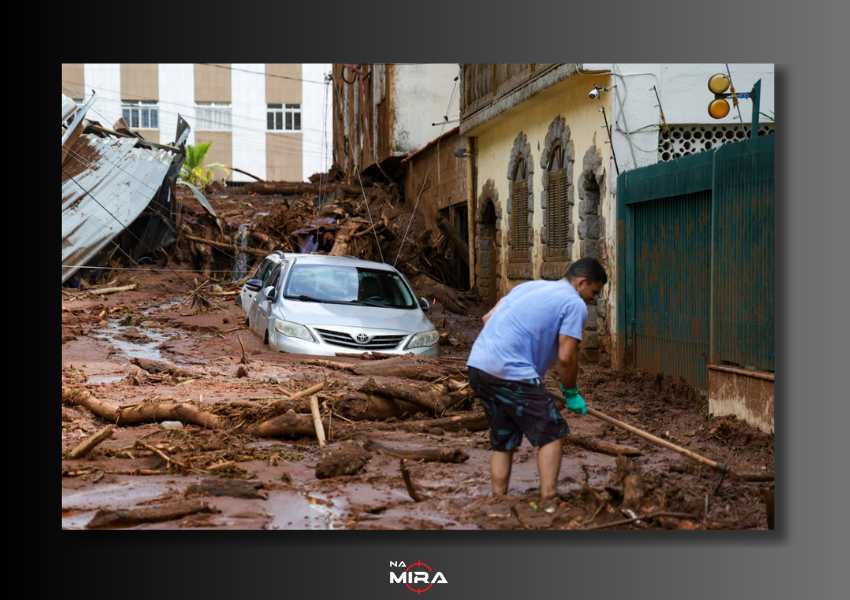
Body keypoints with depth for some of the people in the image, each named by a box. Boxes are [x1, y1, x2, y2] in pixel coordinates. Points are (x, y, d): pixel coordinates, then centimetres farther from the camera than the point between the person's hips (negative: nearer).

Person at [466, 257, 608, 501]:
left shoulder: (529, 286, 24)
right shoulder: (575, 304, 0)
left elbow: (488, 318, 24)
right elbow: (566, 357, -5)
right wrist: (571, 393, 9)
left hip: (477, 364, 8)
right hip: (512, 372, -8)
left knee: (503, 441, 17)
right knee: (550, 433, 1)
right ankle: (548, 499, -3)